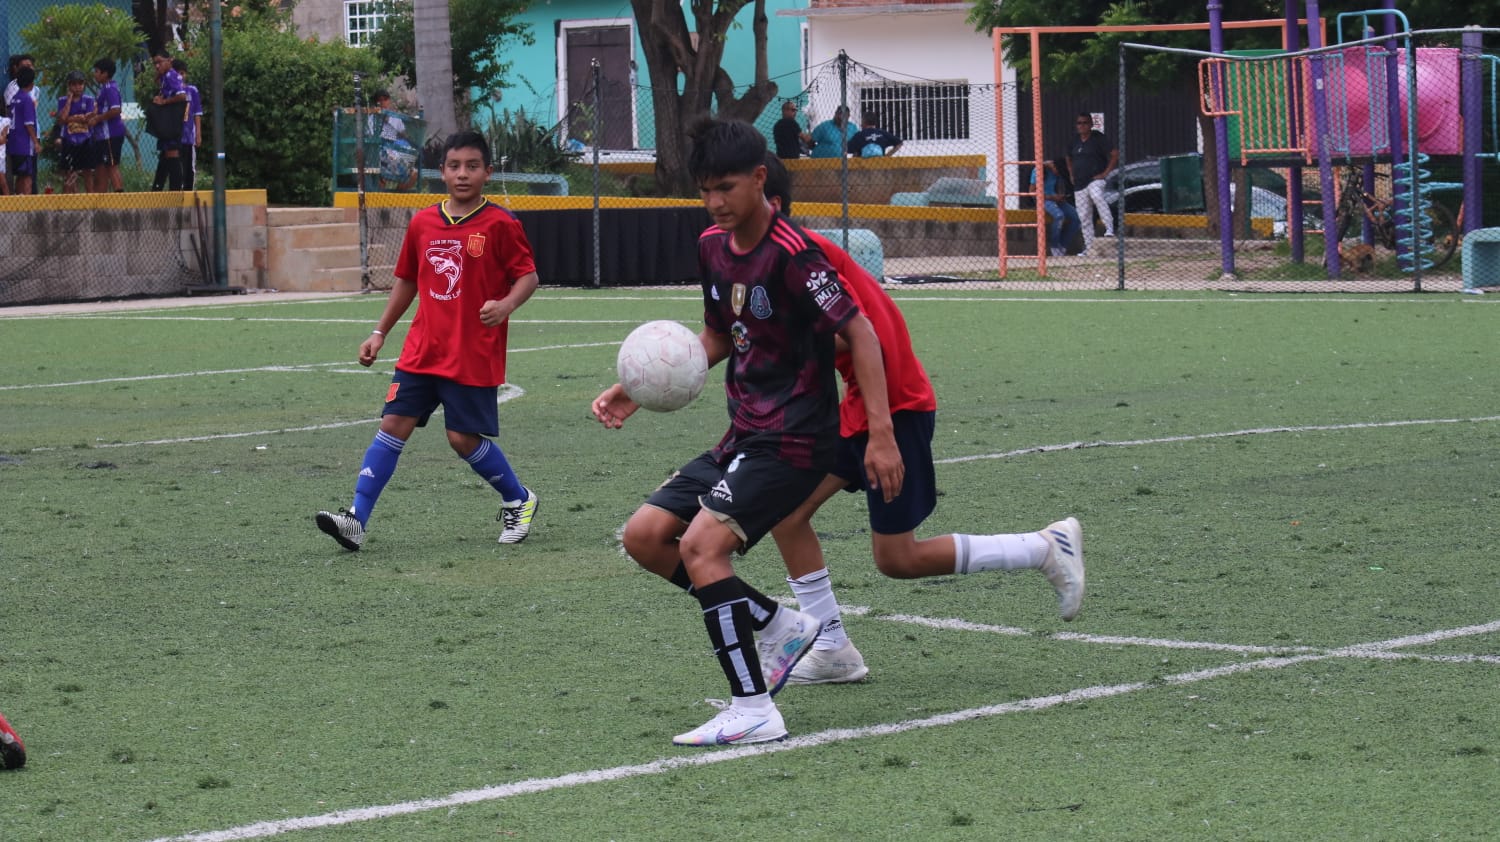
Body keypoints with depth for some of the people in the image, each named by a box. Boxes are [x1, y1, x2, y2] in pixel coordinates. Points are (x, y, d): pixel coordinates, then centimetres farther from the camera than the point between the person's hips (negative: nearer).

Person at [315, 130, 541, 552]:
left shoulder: (500, 224, -6)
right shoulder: (423, 223, 8)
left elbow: (528, 276, -5)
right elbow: (406, 280, 19)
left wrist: (505, 305, -26)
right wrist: (379, 332, 18)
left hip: (474, 355, -4)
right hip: (422, 351, 5)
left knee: (464, 437, -3)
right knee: (393, 424, -4)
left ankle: (519, 501, 22)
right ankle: (356, 519, -7)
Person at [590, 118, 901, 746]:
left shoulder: (790, 253, -17)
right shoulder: (713, 246, 8)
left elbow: (859, 333, -17)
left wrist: (881, 434, -23)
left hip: (796, 440, -9)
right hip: (743, 435, 9)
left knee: (702, 544, -23)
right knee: (645, 535, 3)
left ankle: (753, 711, -18)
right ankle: (779, 627, 13)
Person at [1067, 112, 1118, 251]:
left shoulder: (1098, 138, -4)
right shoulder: (1075, 142, 13)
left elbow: (1115, 154, -9)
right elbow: (1069, 158, 32)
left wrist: (1105, 173, -13)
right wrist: (1071, 175, 19)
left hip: (1095, 180, -6)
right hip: (1079, 185, 6)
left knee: (1097, 197, -38)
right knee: (1084, 218, 6)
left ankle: (1109, 229, -44)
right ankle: (1089, 247, 13)